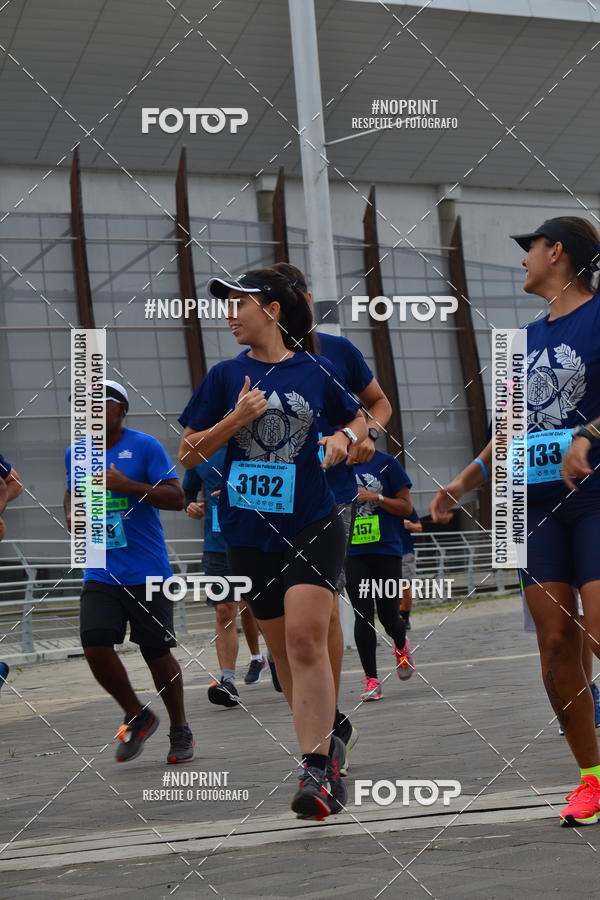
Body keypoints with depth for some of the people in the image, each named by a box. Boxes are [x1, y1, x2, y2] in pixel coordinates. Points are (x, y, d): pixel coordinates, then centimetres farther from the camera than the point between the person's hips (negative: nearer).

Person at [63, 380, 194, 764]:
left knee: (157, 652, 2)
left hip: (148, 572, -4)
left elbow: (176, 498, -11)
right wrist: (71, 514, 5)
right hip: (100, 572, 4)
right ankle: (138, 717, 12)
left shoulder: (145, 446, -6)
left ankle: (180, 731, 22)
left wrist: (127, 485, -21)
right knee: (96, 647, -11)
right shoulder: (75, 454, 9)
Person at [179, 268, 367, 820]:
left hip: (312, 526, -3)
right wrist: (235, 420, -11)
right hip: (249, 532, 3)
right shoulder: (226, 377, 4)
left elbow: (358, 421, 19)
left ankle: (315, 769, -17)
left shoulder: (313, 371, 3)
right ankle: (326, 745, 29)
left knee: (306, 639, -17)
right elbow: (189, 454, 4)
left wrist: (343, 437, -3)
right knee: (282, 649, 10)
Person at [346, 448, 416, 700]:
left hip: (387, 550, -2)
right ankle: (371, 680, 0)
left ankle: (401, 646, 36)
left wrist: (376, 497, -14)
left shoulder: (386, 462, -1)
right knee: (362, 616, -4)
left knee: (389, 617, 1)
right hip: (353, 554, 2)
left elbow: (406, 507, -1)